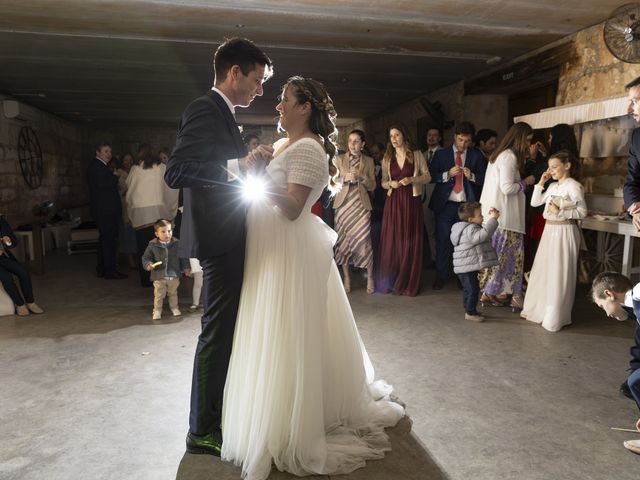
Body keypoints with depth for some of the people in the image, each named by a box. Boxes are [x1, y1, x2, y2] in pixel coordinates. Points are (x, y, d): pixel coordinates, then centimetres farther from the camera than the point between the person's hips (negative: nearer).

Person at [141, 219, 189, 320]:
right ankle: (157, 311, 21)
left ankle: (174, 308, 35)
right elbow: (145, 257, 0)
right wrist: (148, 264, -18)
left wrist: (186, 268, 2)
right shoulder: (152, 245, -7)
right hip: (159, 276, -1)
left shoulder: (177, 243, -4)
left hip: (174, 275, 1)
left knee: (173, 293, 18)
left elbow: (183, 257, 4)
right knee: (158, 295, 6)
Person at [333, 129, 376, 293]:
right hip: (343, 204, 1)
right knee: (343, 241, 1)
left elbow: (372, 186, 7)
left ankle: (370, 278, 2)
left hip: (361, 205, -1)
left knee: (364, 240, -7)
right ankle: (346, 277, 11)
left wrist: (362, 177, -11)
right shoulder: (340, 159, 9)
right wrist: (345, 178, -13)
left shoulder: (368, 161, 10)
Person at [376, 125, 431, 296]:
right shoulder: (387, 158, 11)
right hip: (393, 203, 2)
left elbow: (427, 177, 3)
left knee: (411, 243, 1)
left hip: (412, 202, -2)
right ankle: (388, 282, 11)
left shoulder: (417, 155, 3)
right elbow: (383, 182, 14)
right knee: (391, 241, 1)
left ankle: (409, 284, 11)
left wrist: (411, 179, -13)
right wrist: (390, 183, -8)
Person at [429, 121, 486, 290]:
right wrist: (448, 174, -14)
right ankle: (441, 277, 12)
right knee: (443, 241, 1)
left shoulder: (476, 155, 8)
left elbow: (483, 178, 6)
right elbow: (431, 176, 1)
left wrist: (471, 176, -14)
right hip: (445, 205, 0)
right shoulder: (441, 154, 6)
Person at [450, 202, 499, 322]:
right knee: (473, 290, -6)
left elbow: (483, 230, 27)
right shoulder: (470, 229, -20)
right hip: (467, 267, -11)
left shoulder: (470, 228, 15)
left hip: (465, 267, 11)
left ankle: (470, 310, 32)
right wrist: (492, 219, -30)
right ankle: (470, 313, 2)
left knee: (468, 290, 20)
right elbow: (483, 234, -34)